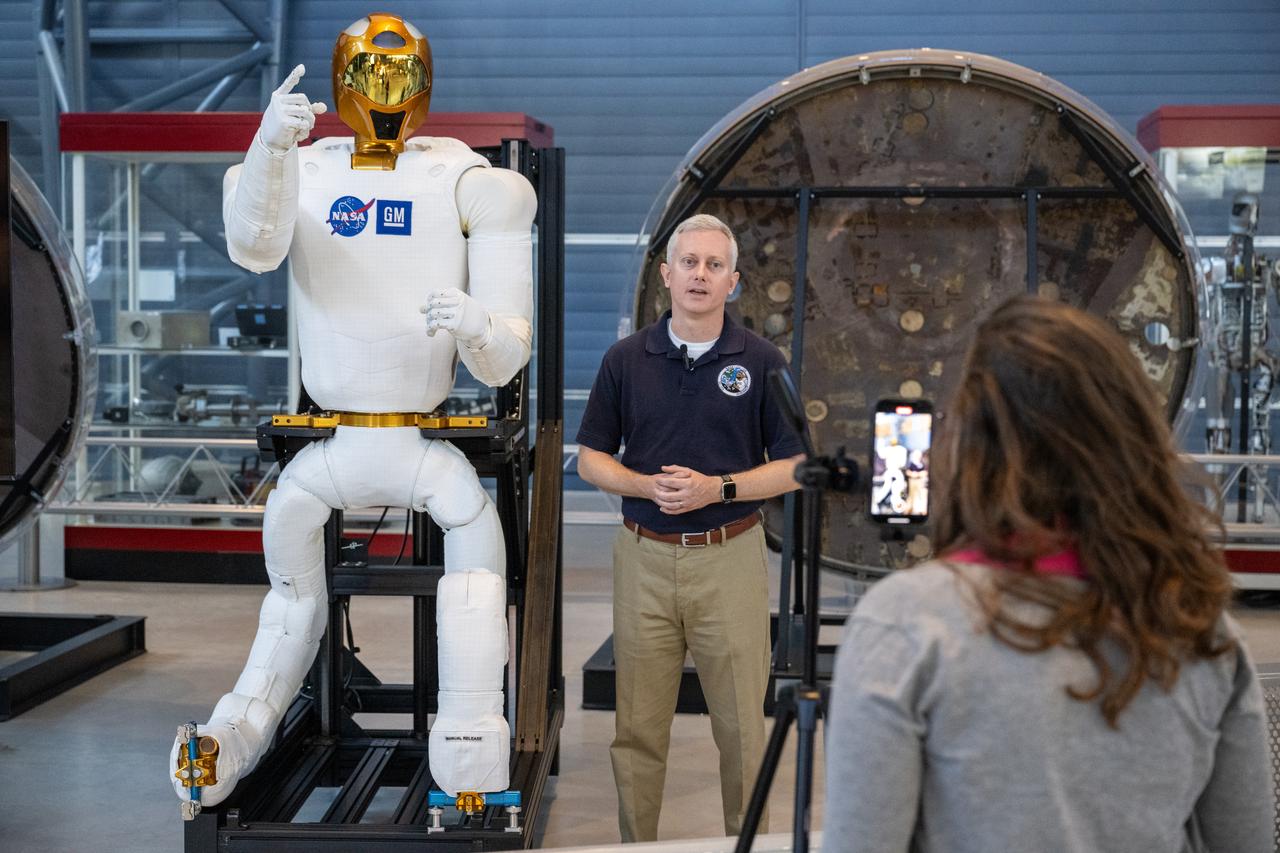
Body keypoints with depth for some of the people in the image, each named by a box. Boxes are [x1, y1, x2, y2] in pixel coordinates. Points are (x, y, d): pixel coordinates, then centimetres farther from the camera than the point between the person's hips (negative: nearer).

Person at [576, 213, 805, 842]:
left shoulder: (761, 361, 0)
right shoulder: (625, 359, 4)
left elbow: (793, 466, 1)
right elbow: (590, 459, 8)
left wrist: (718, 488, -14)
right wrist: (647, 485, -12)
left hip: (730, 559, -1)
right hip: (644, 559, 1)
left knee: (741, 726, 4)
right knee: (639, 729, 8)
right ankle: (636, 844, 22)